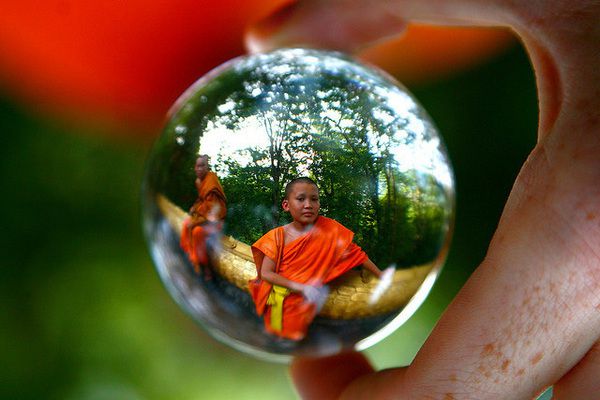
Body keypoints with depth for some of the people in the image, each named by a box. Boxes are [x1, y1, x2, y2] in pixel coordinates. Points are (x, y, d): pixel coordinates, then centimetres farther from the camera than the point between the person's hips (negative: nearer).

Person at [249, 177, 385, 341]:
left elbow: (354, 251, -3)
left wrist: (381, 276, -5)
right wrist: (299, 287, -25)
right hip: (280, 301, 0)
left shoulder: (328, 228, -7)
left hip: (306, 302, 0)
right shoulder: (278, 236, -9)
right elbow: (265, 273, -13)